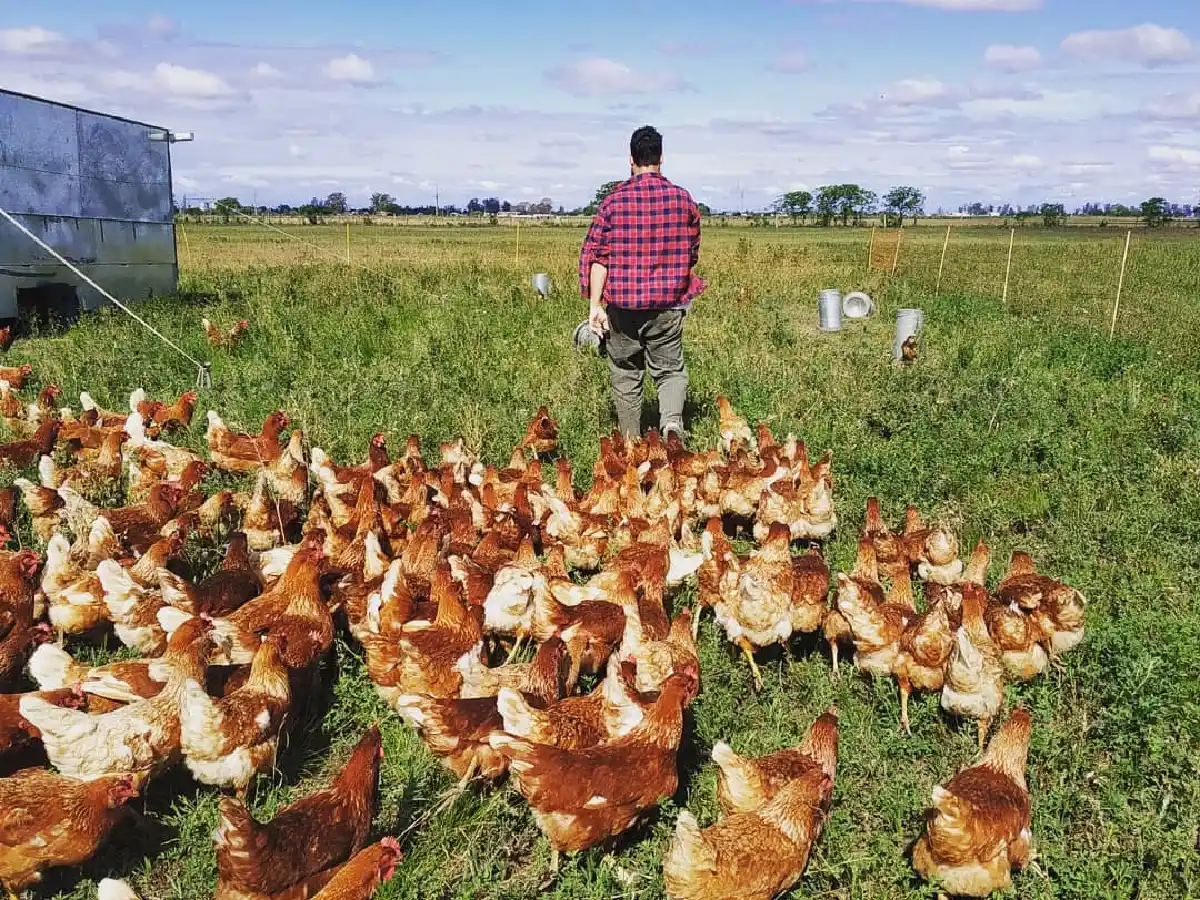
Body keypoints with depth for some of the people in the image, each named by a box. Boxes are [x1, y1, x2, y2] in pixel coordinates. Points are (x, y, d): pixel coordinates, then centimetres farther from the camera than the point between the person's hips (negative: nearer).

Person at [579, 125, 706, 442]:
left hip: (622, 305, -1)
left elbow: (597, 255, -6)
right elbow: (692, 253, 13)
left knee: (625, 375, 12)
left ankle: (631, 443, 19)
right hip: (668, 305, 1)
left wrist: (595, 304, -2)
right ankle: (672, 419, -16)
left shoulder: (615, 200, -4)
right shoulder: (682, 199, 2)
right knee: (670, 368, 11)